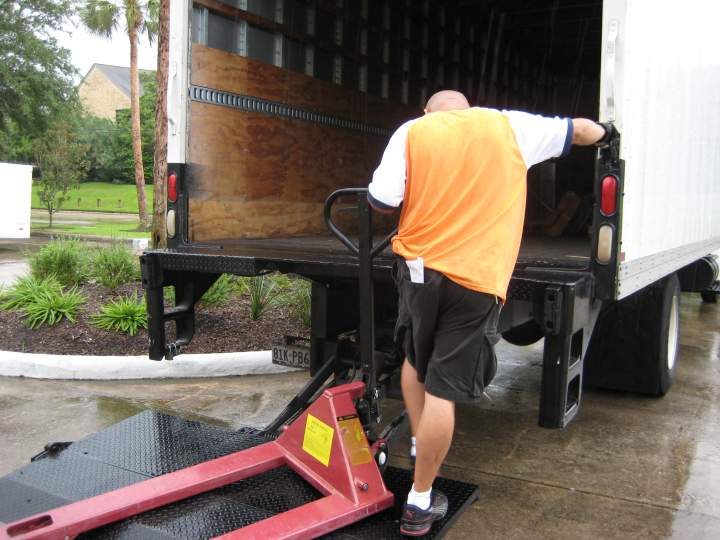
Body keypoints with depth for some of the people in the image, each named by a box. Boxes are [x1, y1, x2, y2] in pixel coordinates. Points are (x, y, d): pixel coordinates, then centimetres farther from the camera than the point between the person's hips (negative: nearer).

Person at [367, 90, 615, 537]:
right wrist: (605, 132, 43)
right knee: (442, 390, 2)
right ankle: (420, 503, 11)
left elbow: (382, 200, -5)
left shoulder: (412, 131, 5)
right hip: (475, 280, -1)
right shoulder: (510, 125, 7)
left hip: (418, 266, 1)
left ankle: (420, 447, 31)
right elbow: (579, 130, 21)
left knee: (415, 361, 27)